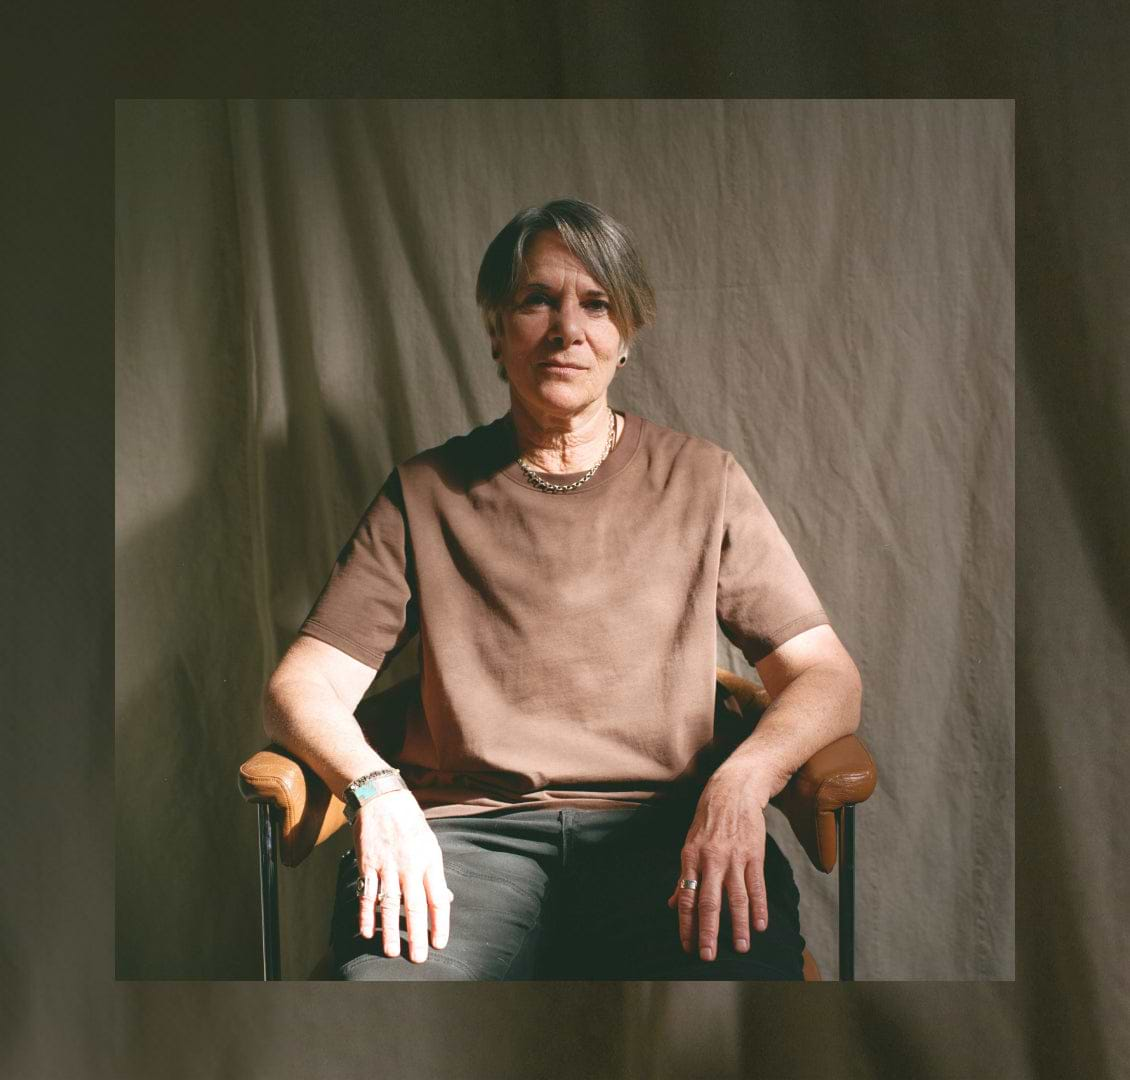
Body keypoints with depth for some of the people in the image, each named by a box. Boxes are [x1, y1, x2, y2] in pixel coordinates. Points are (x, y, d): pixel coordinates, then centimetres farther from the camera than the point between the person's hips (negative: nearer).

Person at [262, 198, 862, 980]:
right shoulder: (426, 492, 12)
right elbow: (302, 686, 7)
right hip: (470, 825, 0)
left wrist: (741, 780, -14)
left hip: (666, 825, 1)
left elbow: (828, 677, 7)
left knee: (747, 964, -31)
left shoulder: (703, 482, 12)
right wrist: (376, 789, -14)